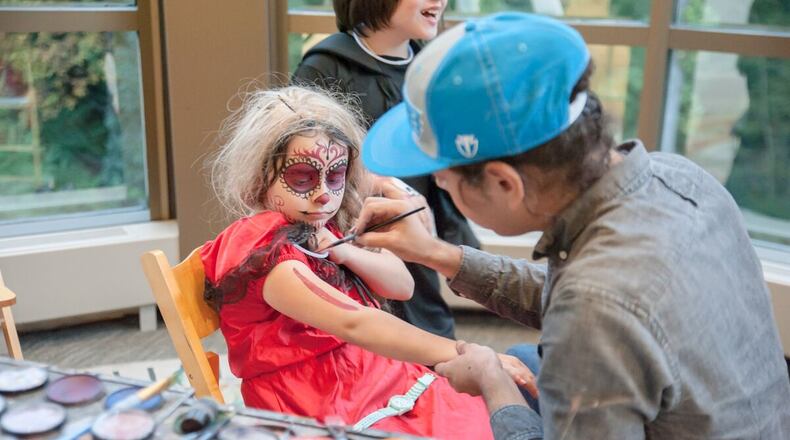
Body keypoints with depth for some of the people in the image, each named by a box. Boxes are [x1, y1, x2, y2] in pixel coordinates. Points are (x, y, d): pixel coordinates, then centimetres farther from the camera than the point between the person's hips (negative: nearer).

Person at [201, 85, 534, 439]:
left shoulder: (320, 233, 10)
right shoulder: (261, 248, -16)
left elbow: (402, 286, 5)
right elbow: (352, 323, -29)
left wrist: (344, 252, -14)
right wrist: (463, 356, -33)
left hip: (386, 380, 8)